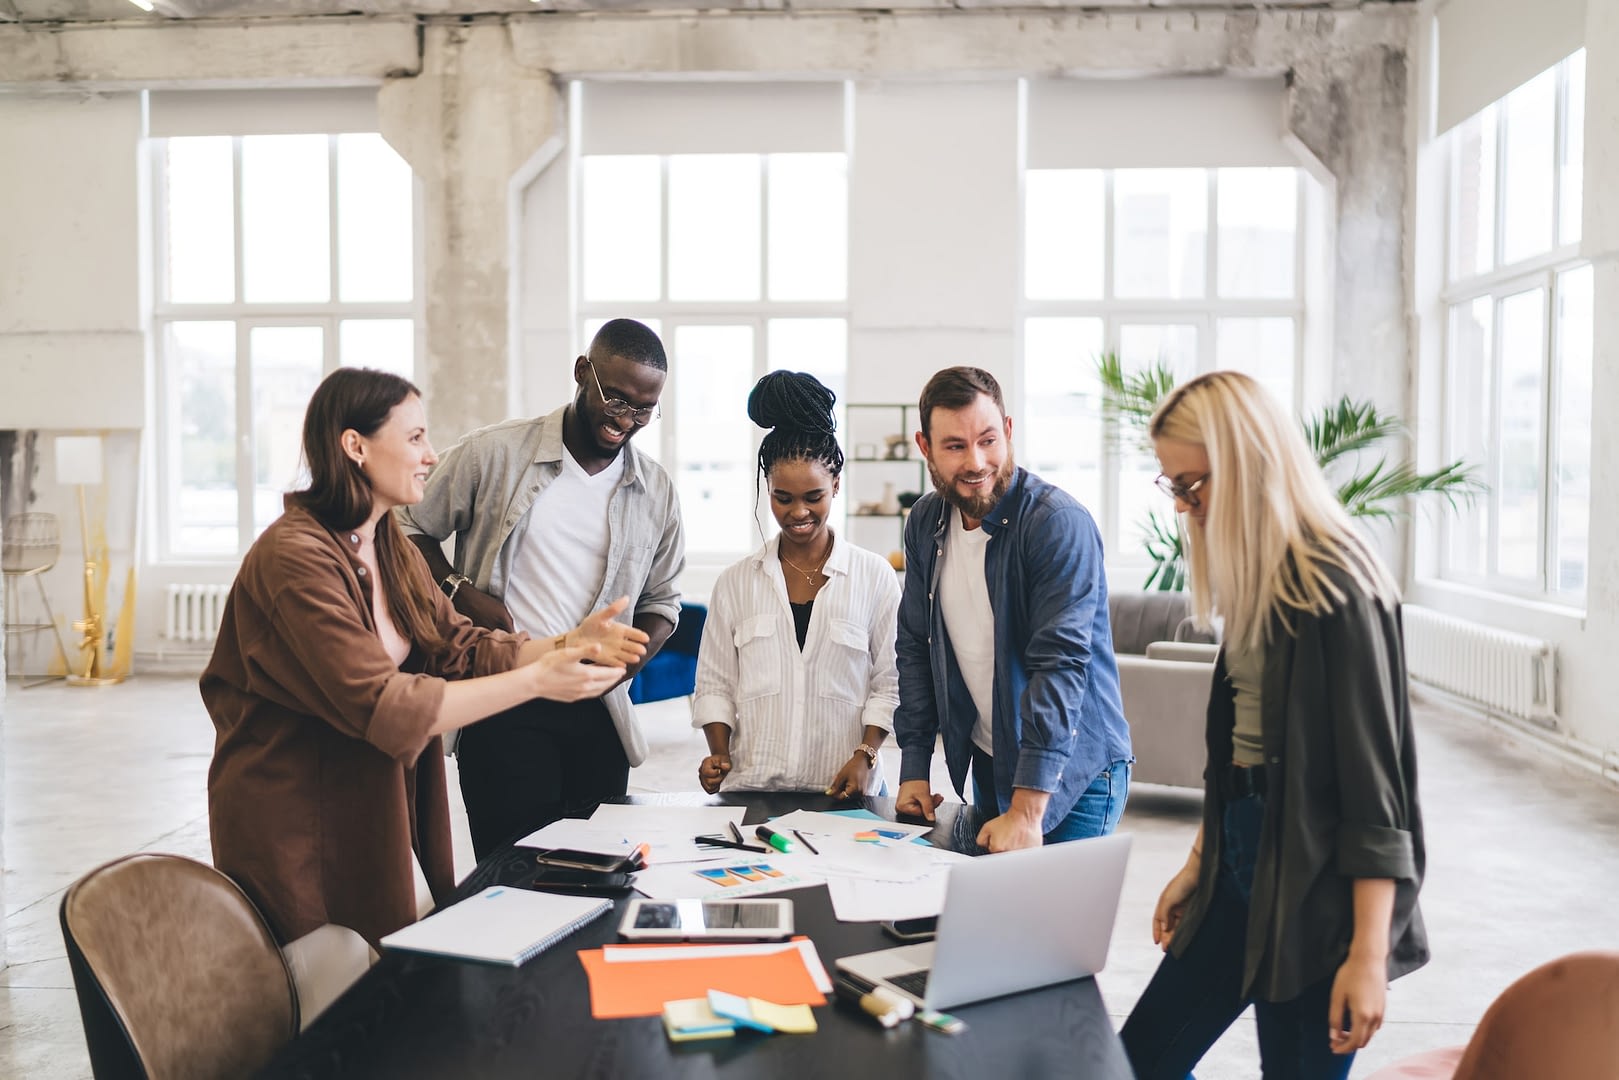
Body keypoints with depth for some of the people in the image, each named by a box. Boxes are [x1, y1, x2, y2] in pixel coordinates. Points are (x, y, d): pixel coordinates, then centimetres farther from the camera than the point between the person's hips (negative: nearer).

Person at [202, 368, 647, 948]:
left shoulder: (391, 549, 7)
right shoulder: (294, 557, -22)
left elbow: (462, 650, 1)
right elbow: (382, 707, -28)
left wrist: (570, 644, -15)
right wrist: (535, 680, -29)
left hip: (375, 815, 8)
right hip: (294, 829, -8)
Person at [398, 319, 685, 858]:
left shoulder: (656, 492, 8)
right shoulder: (493, 454, -2)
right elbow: (411, 530, 7)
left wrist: (632, 656, -2)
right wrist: (459, 591, -10)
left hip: (598, 712, 4)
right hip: (504, 707, -3)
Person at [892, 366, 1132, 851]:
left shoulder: (1060, 524, -22)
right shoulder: (925, 522, -1)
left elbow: (1060, 664, -28)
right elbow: (915, 646, 6)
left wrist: (1027, 811, -31)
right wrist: (914, 767, 0)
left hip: (1072, 774, -6)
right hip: (987, 763, 6)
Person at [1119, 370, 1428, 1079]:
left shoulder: (1335, 584, -17)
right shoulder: (1256, 577, 10)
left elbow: (1372, 773, -18)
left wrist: (1368, 955, -19)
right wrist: (1198, 864, 20)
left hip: (1316, 887, -8)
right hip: (1243, 868, 9)